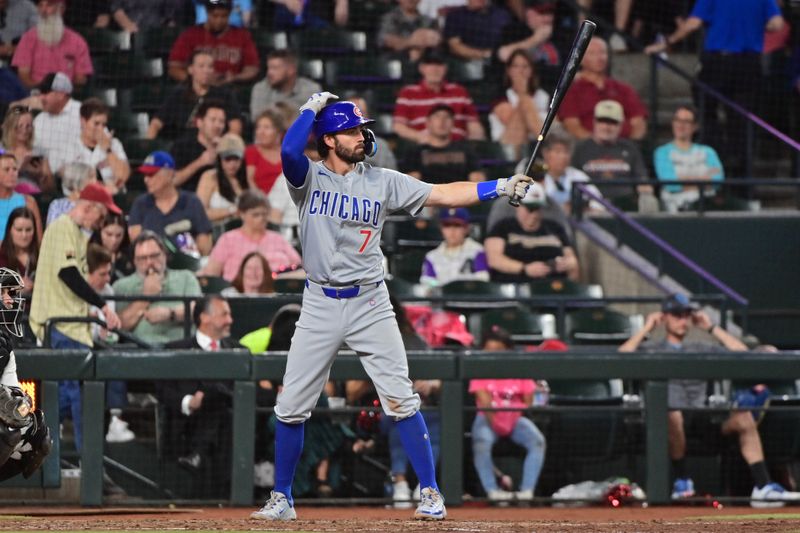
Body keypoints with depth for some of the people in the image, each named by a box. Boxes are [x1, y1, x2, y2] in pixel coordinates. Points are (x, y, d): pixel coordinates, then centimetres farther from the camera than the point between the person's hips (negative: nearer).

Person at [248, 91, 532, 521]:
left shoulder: (383, 182, 3)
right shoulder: (309, 177, -1)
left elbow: (442, 195, -2)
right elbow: (289, 151, -23)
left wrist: (501, 188, -12)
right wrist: (313, 107, -10)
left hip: (370, 305, 0)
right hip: (319, 305, 0)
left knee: (400, 401, -7)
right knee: (290, 406, 2)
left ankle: (430, 493, 0)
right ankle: (281, 499, 16)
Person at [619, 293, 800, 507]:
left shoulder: (701, 349, 27)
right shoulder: (651, 349, 18)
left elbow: (742, 353, 15)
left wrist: (711, 328, 18)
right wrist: (646, 329, 6)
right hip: (665, 418, -3)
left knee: (743, 417, -26)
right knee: (674, 416, -42)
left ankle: (763, 487, -33)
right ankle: (681, 480, -20)